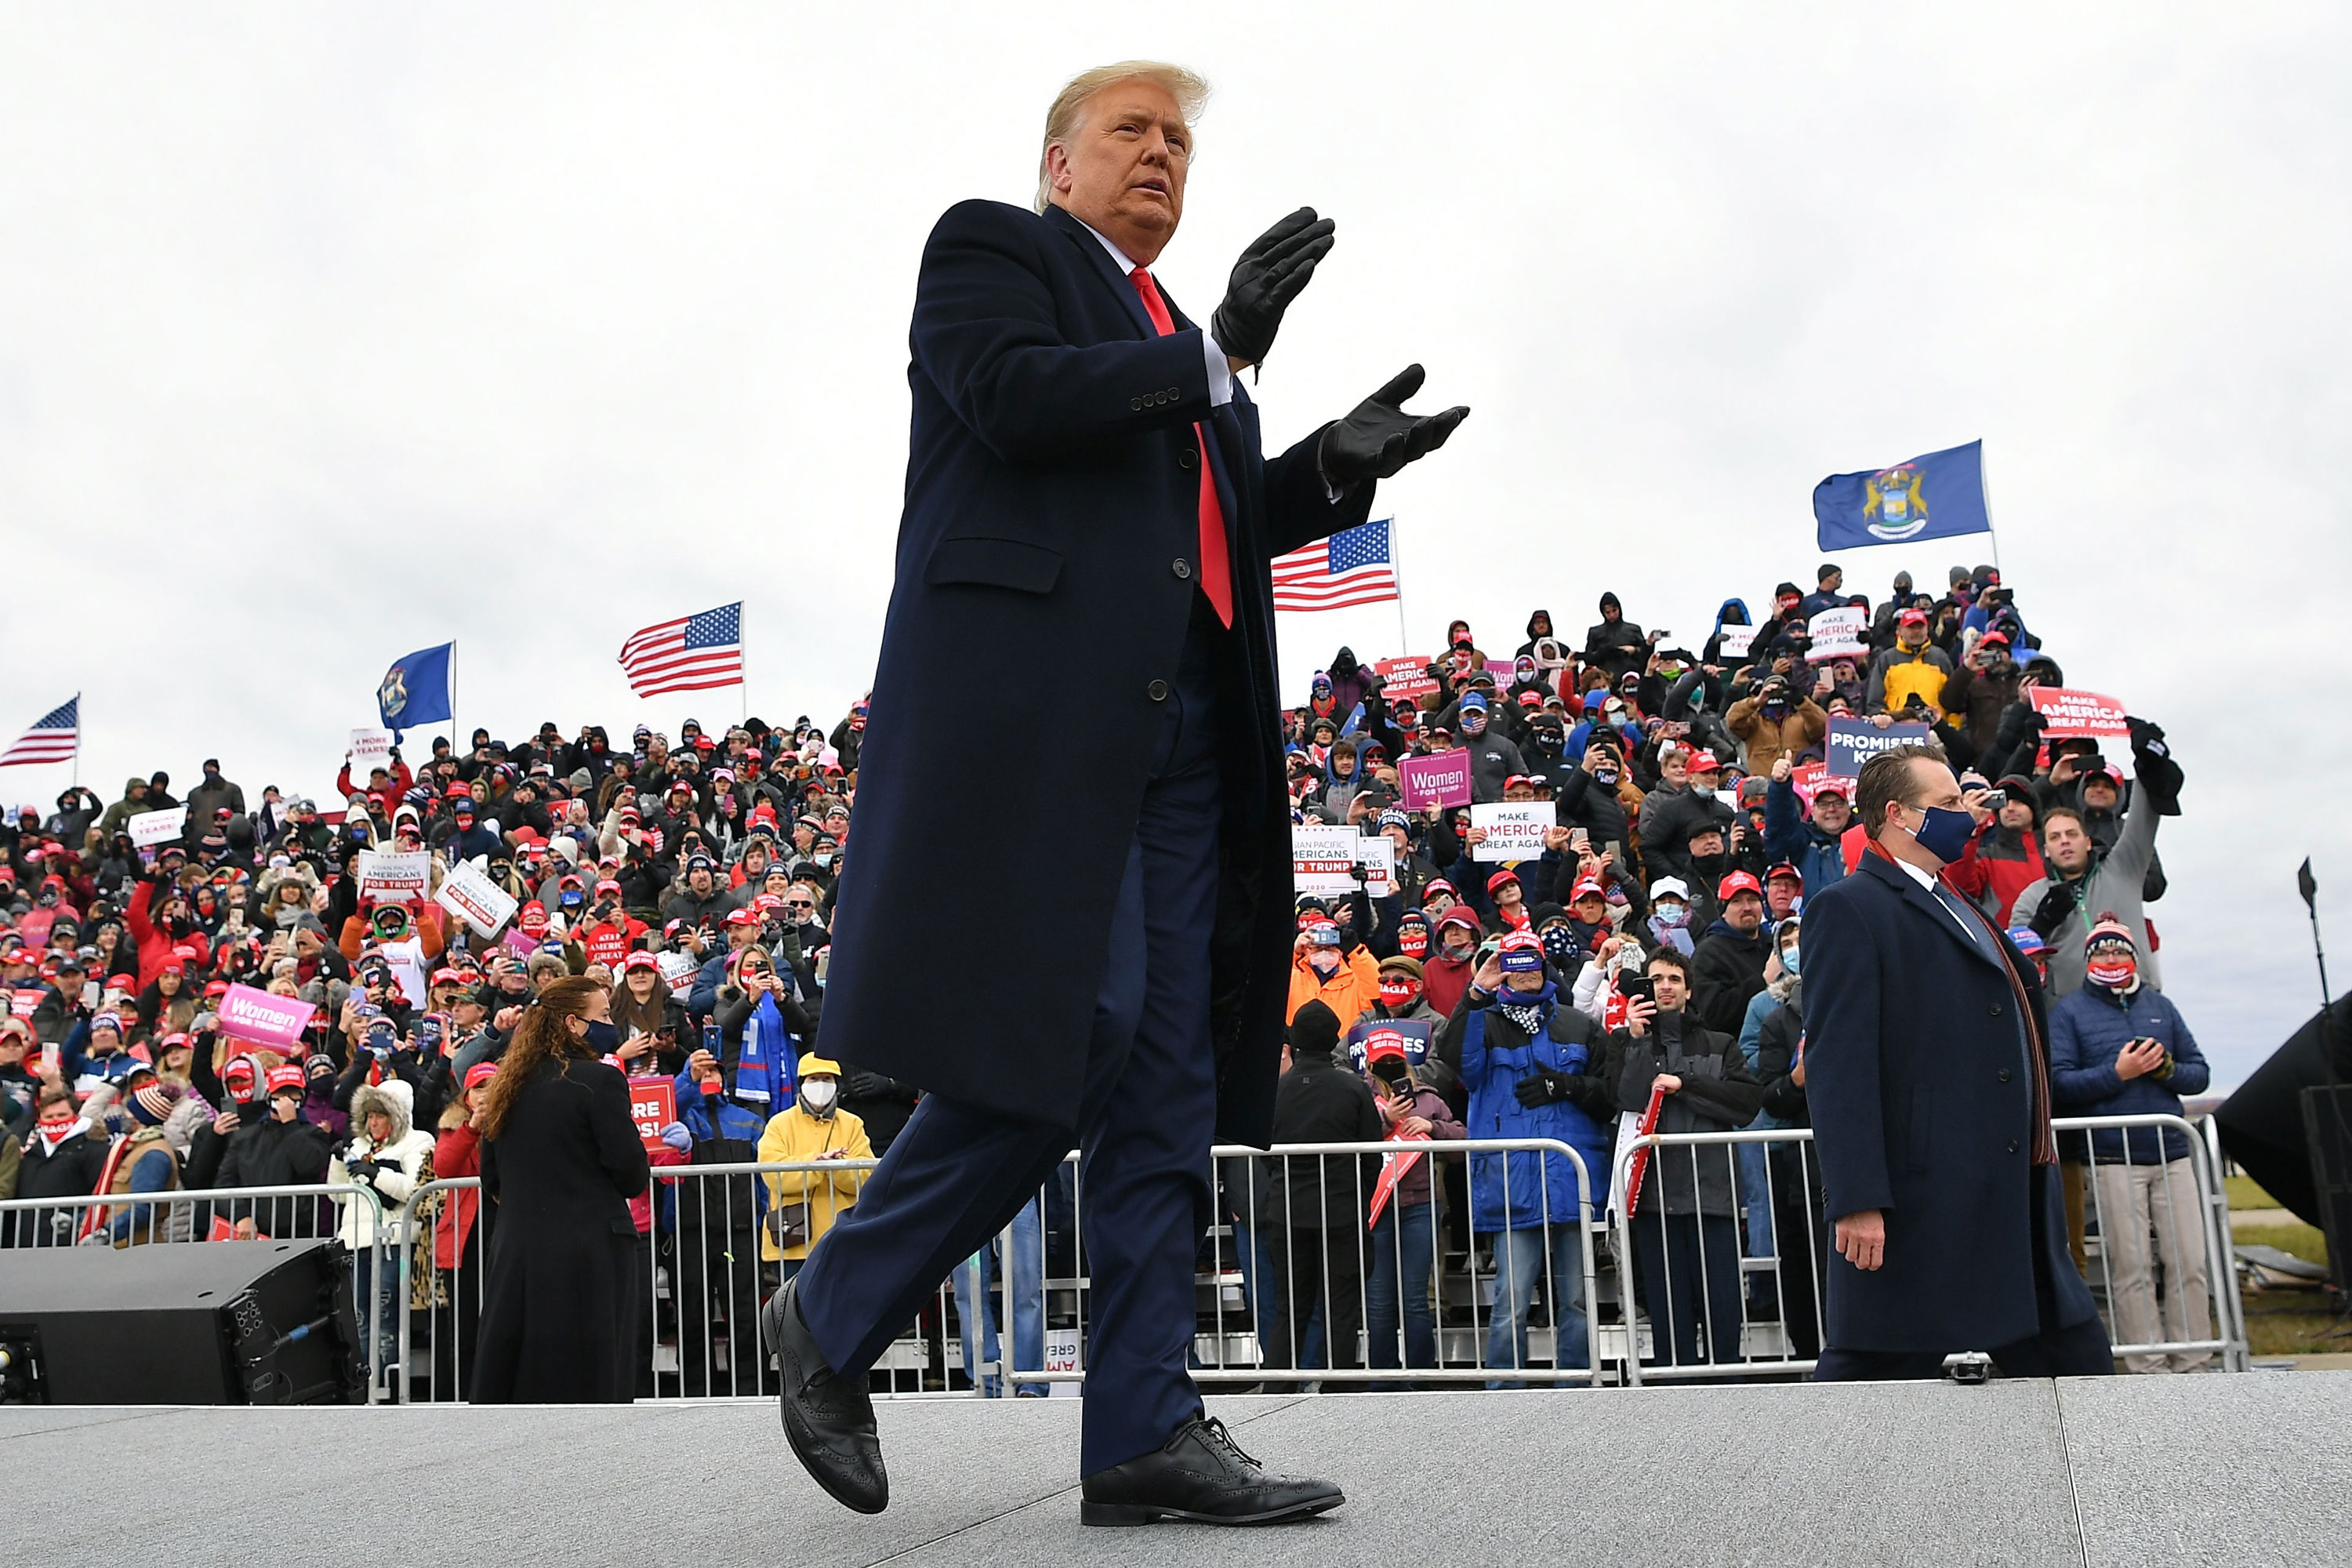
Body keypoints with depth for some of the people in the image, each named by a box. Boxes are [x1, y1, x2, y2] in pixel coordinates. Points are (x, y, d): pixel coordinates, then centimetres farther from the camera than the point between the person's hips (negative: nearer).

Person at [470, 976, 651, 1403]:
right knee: (587, 1383, -1)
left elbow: (491, 1179, 15)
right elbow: (632, 1172, -12)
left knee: (507, 1376, 12)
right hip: (588, 1256, -6)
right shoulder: (600, 1080, -11)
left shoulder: (509, 1086, 10)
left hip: (516, 1252, 7)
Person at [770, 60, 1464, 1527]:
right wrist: (1216, 356, -6)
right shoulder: (990, 245, 11)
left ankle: (1146, 1430, 5)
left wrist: (1334, 464, 11)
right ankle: (833, 1319, 8)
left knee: (1166, 1082, 2)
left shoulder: (1182, 340, 31)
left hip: (1177, 728, 8)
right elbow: (1013, 395, -9)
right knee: (1049, 1046, -13)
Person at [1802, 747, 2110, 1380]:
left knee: (2077, 1363, 13)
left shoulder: (1959, 906, 21)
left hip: (2018, 1199, 10)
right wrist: (1857, 1200, -23)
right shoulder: (1849, 909, -9)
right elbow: (1837, 1063, -17)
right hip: (1923, 1204, -9)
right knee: (1867, 1370, -3)